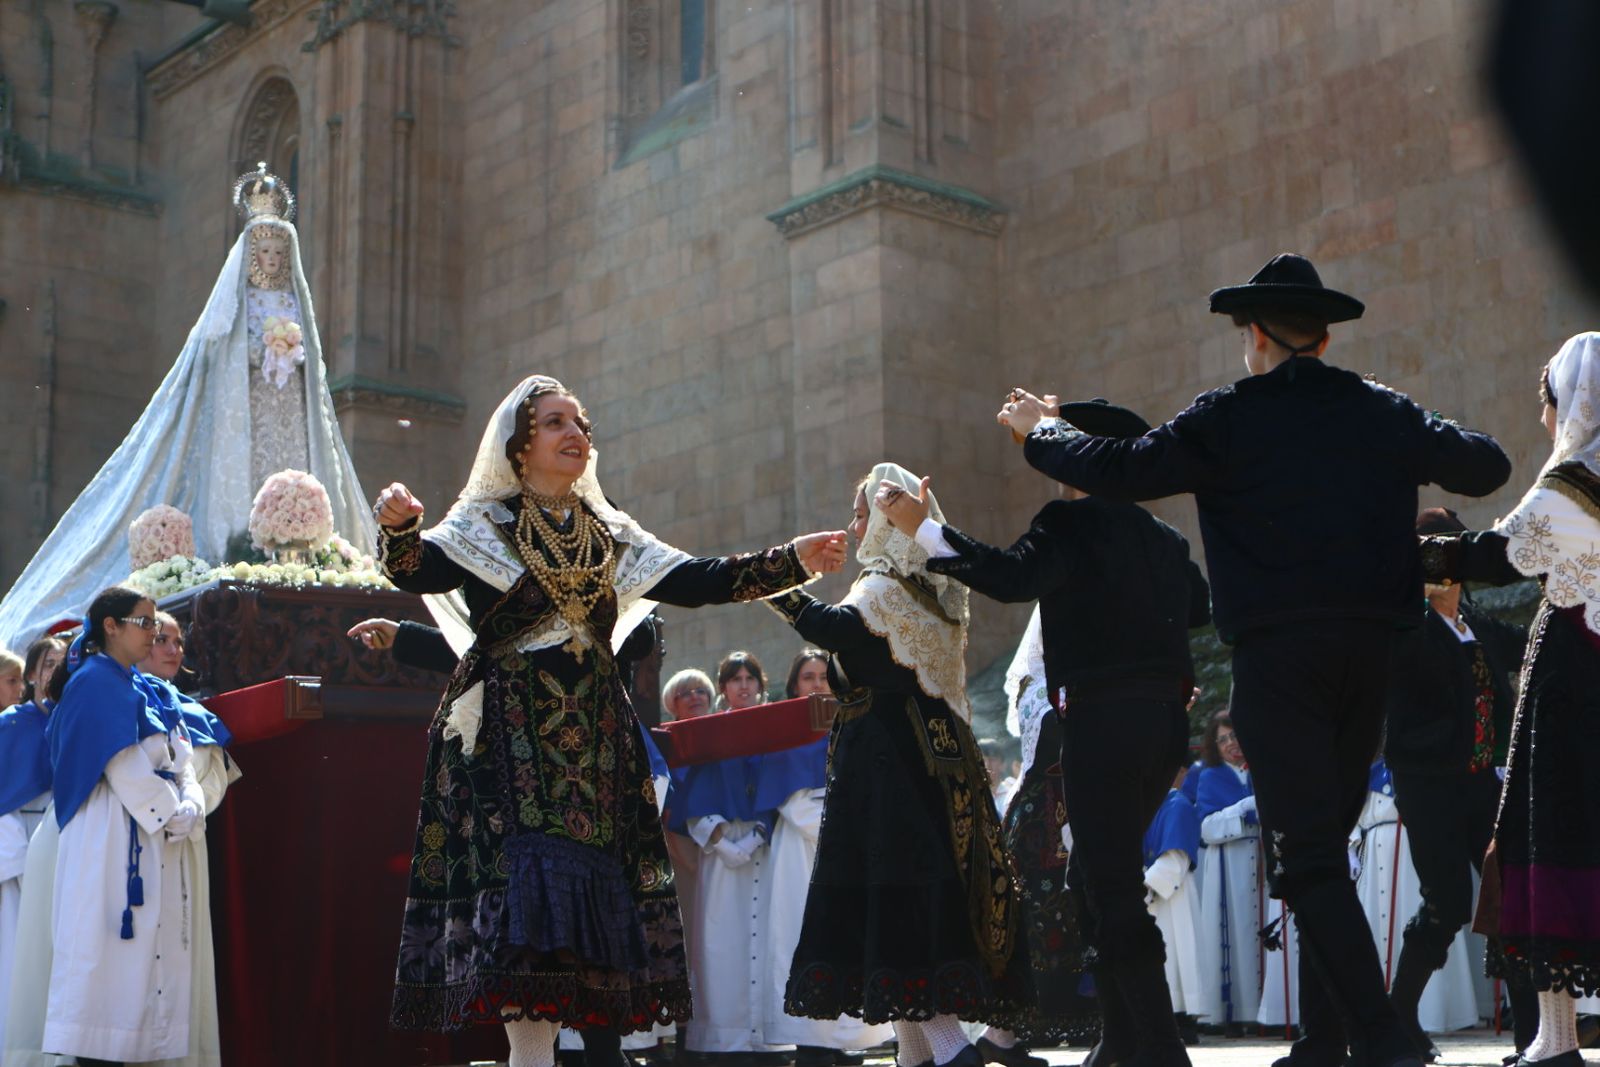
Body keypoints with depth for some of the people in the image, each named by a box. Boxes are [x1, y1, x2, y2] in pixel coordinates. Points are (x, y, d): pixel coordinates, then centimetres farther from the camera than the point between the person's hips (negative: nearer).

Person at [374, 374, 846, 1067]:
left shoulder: (612, 537, 16)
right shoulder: (481, 527, 4)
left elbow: (697, 583, 8)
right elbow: (413, 573, -12)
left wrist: (791, 562, -2)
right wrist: (398, 529, -35)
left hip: (594, 736, 4)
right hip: (508, 736, -4)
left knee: (603, 886, 0)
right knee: (529, 886, -14)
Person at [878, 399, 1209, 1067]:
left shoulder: (1071, 522, -8)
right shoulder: (1163, 536, 13)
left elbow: (1012, 577, -24)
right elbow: (1198, 606, 26)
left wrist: (923, 528, -21)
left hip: (1104, 718, -8)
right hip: (1166, 717, 8)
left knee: (1112, 887, -4)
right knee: (1099, 876, 20)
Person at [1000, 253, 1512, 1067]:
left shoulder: (1227, 418, -3)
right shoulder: (1383, 412, 9)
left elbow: (1118, 470, -3)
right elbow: (1487, 467, 15)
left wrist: (1039, 430, 15)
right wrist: (1427, 449, 36)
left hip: (1277, 649, -5)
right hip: (1368, 648, 5)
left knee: (1306, 855, -6)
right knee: (1327, 839, 16)